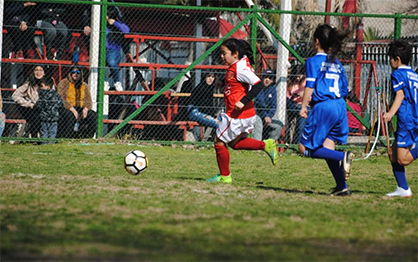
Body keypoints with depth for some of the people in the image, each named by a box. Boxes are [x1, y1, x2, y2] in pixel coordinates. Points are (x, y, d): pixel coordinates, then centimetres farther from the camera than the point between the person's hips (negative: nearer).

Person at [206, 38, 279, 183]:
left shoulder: (240, 68, -20)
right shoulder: (234, 67, 10)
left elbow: (259, 85, -26)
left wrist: (243, 101, -30)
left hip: (238, 115, -10)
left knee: (219, 142, 2)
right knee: (235, 143, 21)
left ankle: (224, 176, 13)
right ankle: (265, 145, 14)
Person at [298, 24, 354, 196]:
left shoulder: (314, 61, -2)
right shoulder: (337, 63, 17)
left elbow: (310, 86, -11)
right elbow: (345, 90, 17)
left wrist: (304, 106, -8)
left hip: (323, 107, -7)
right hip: (340, 106, 7)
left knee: (305, 148, 0)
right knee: (327, 148, 12)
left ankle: (343, 157, -19)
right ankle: (342, 187, 2)